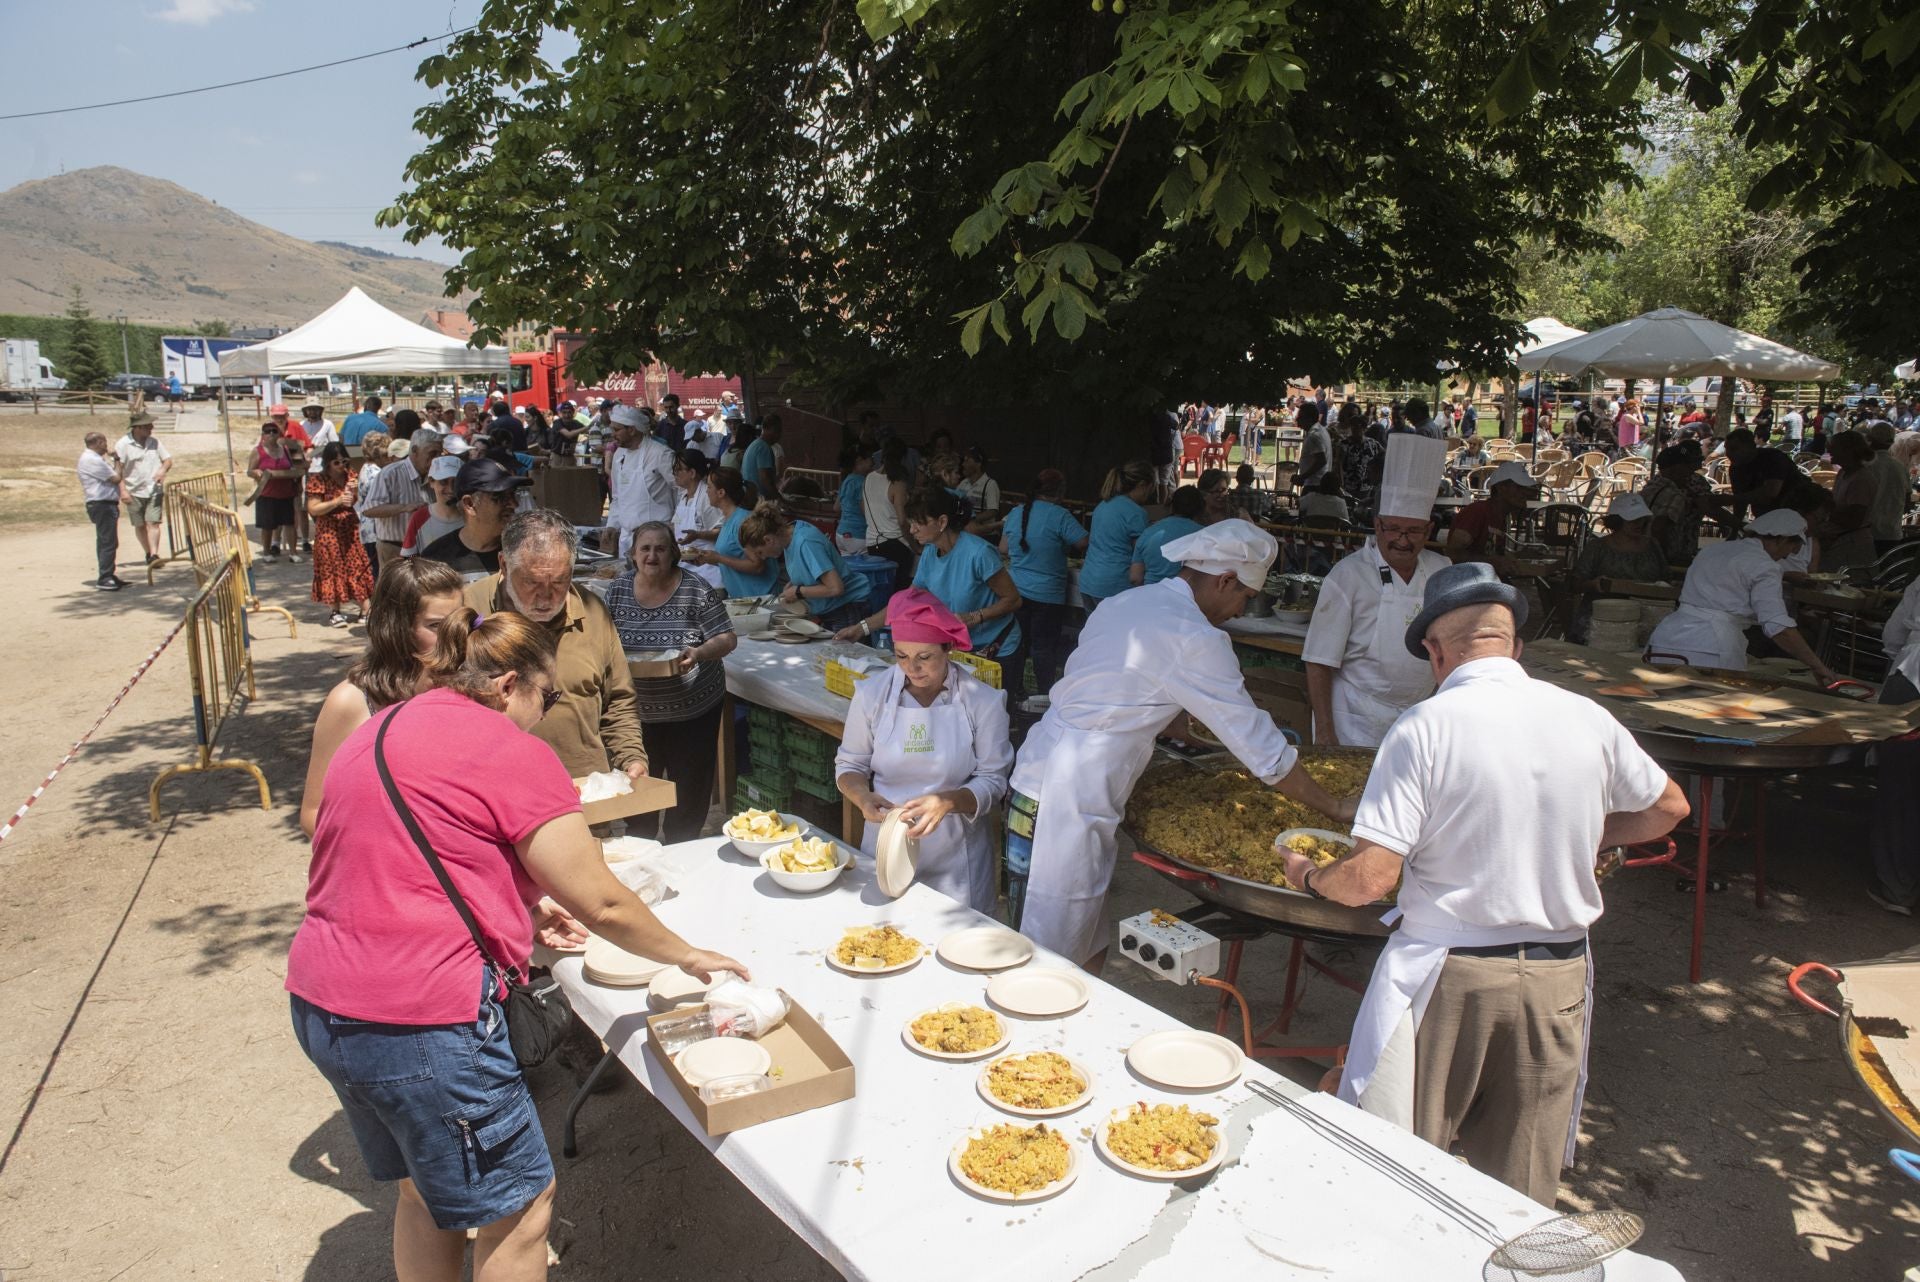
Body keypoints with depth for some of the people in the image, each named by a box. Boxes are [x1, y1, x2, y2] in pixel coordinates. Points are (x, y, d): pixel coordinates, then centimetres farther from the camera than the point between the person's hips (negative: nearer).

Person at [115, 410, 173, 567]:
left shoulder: (154, 442, 7)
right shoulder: (123, 445, -6)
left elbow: (168, 459, 12)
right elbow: (118, 470, -7)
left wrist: (163, 470, -10)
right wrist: (123, 490, -14)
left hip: (155, 490, 1)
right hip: (134, 492, -1)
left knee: (153, 523, -10)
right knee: (139, 525, 8)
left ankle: (154, 555, -16)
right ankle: (148, 554, 21)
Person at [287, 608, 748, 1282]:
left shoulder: (375, 733, 13)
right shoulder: (509, 750, -13)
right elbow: (603, 906, -11)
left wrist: (519, 905, 16)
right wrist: (687, 955, 4)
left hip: (319, 1006, 10)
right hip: (418, 1019, -9)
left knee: (427, 1190, 27)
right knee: (520, 1206, 9)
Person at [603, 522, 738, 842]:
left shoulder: (696, 590, -9)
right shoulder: (617, 591, 2)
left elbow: (727, 639, -8)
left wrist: (698, 653, -25)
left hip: (692, 710, -3)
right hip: (637, 711, 3)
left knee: (688, 792, 7)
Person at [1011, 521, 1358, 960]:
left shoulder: (1122, 604, 11)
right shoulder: (1197, 639, -14)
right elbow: (1262, 749, -9)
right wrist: (1335, 807, 4)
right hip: (1065, 808, -9)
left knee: (1090, 949, 17)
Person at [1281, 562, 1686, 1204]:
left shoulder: (1422, 728, -15)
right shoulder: (1587, 718, -2)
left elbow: (1368, 879, -18)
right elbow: (1668, 808, 17)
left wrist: (1307, 876, 1)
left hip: (1445, 976, -4)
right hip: (1556, 979, 5)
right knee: (1521, 1190, 19)